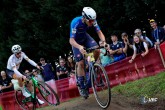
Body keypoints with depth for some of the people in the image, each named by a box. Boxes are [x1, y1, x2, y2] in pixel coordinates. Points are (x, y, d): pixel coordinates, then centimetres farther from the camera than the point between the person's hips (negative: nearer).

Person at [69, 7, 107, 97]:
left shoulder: (92, 21, -26)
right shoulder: (76, 23, -38)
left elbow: (99, 32, -22)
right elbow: (71, 40, -39)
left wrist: (104, 41, -43)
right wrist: (79, 47, -59)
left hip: (85, 37, 4)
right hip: (76, 41, -4)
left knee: (97, 50, -22)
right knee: (80, 63, -11)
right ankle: (81, 86, 0)